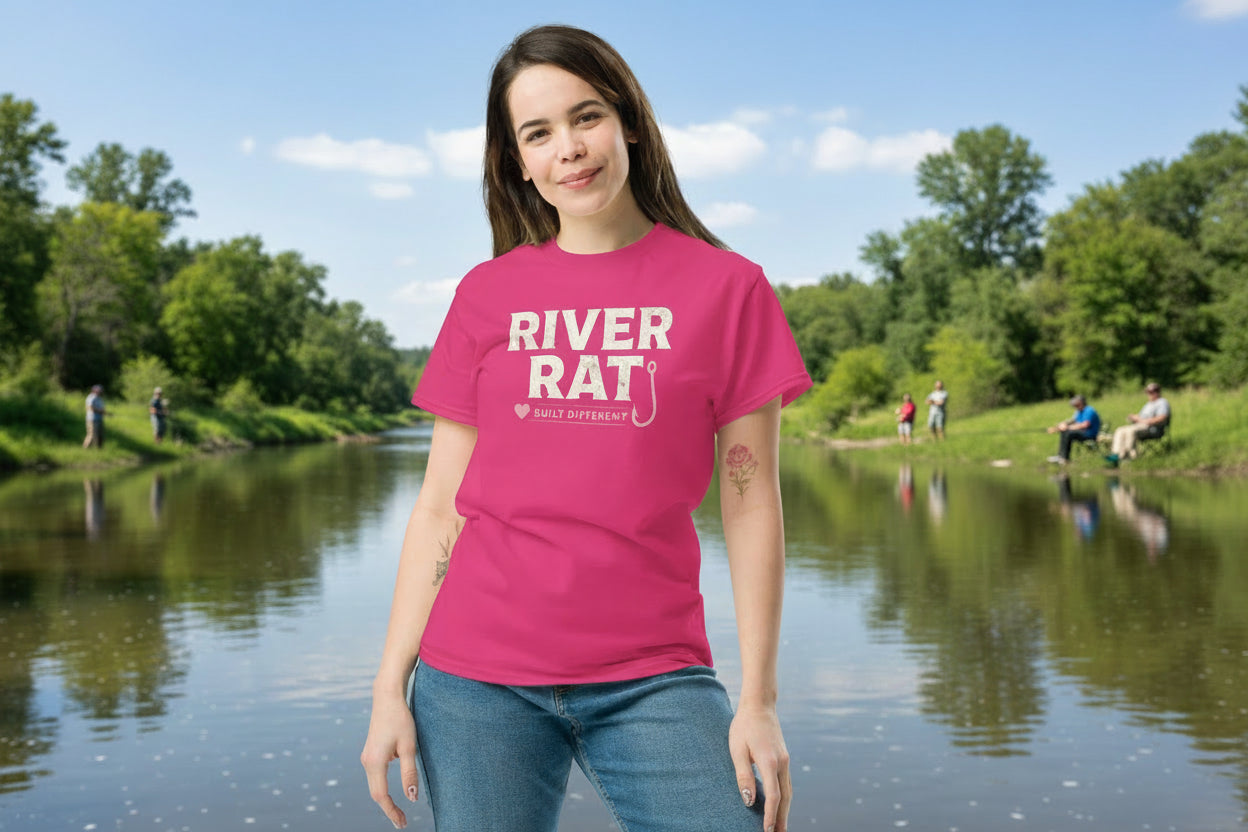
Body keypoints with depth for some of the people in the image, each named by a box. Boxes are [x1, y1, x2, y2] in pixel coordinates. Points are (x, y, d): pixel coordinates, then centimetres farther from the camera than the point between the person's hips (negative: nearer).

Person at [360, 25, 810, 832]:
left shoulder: (726, 287, 1)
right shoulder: (487, 296, 5)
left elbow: (751, 507, 0)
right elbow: (441, 505, 6)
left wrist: (759, 699, -4)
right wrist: (391, 687, 1)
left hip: (650, 680, -1)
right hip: (477, 679, 2)